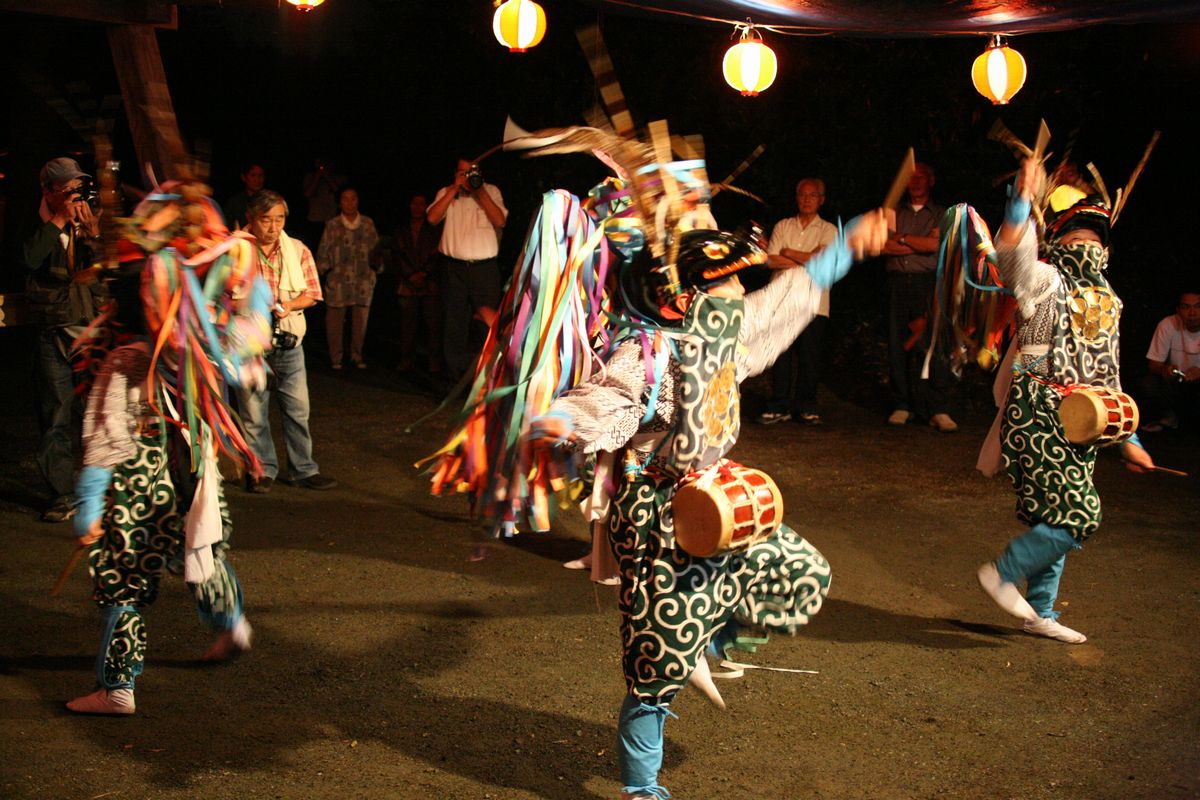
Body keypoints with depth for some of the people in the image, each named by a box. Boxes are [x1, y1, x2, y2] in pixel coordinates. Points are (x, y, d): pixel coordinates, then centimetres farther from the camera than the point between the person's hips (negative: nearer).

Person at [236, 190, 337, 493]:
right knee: (254, 412, 4)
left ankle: (303, 469, 16)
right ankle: (262, 470, 18)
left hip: (288, 343, 3)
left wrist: (289, 305, -13)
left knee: (298, 408, 5)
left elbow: (312, 294, 7)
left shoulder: (298, 250, 5)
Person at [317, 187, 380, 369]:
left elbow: (376, 248, 14)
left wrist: (376, 267, 10)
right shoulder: (332, 225, 1)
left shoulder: (368, 223, 7)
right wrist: (324, 268, 0)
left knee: (361, 319, 6)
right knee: (335, 319, 1)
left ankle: (357, 356, 20)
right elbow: (323, 252, 6)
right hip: (338, 279, -2)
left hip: (363, 279, 2)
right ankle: (336, 358, 13)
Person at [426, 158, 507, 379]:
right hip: (454, 268, 2)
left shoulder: (491, 191, 10)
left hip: (485, 267, -1)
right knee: (455, 325, 5)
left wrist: (480, 191, -8)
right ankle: (459, 379, 14)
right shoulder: (446, 193, 12)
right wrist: (455, 188, -6)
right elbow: (432, 218, -5)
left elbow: (500, 220, -4)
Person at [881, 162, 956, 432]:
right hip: (898, 281, 3)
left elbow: (935, 243, -7)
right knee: (897, 346, 1)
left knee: (935, 346, -11)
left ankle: (940, 410, -11)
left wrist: (902, 238, -1)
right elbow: (883, 246, 2)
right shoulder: (894, 213, 17)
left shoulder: (941, 214, 11)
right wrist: (919, 246, -4)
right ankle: (902, 406, 8)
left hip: (927, 281, -3)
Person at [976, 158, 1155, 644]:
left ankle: (1040, 613, 23)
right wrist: (1022, 201, -45)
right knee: (1078, 515, -14)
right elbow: (1013, 257, -29)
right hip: (1039, 418, -8)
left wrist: (1128, 440, 23)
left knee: (1056, 519, 12)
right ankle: (1003, 573, 2)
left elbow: (1107, 374, 23)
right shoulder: (1045, 281, -5)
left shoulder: (1107, 300, 18)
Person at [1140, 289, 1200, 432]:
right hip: (1176, 383, 1)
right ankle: (1168, 416, 4)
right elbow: (1152, 365, -11)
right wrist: (1164, 369, -35)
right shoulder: (1168, 325, -13)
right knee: (1148, 384, -27)